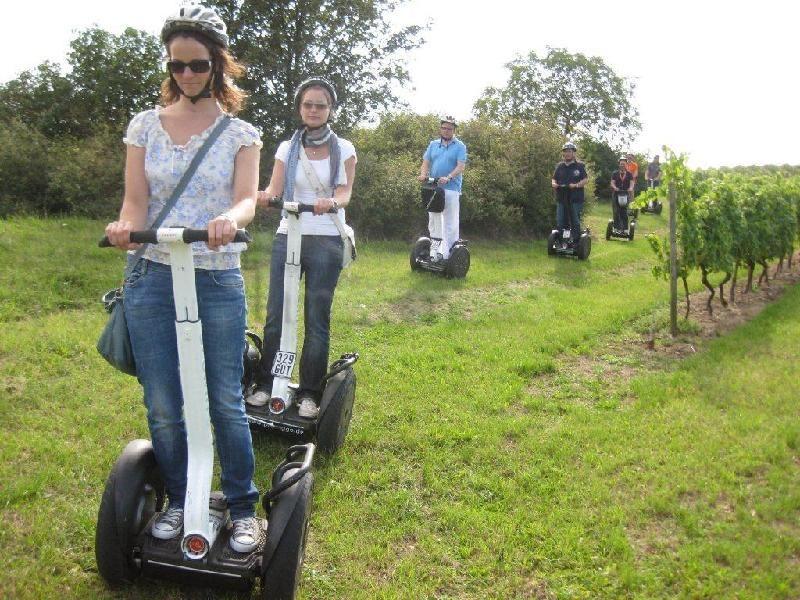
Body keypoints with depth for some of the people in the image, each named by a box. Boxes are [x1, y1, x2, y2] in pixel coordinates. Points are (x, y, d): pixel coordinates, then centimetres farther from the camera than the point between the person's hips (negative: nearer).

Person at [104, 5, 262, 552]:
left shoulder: (240, 133, 4)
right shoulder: (146, 125, 8)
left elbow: (248, 198, -11)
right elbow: (136, 199, 1)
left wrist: (230, 219, -35)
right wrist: (125, 225, -22)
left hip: (218, 280, -1)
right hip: (153, 277, 2)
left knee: (226, 402, 3)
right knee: (162, 405, 7)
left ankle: (244, 507, 20)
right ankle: (178, 501, 29)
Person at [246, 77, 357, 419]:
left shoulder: (343, 149, 4)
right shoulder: (287, 148, 9)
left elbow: (345, 191, -7)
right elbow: (274, 189, -2)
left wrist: (332, 202, -31)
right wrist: (262, 196, -26)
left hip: (326, 241, -2)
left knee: (317, 319, 0)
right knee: (275, 314, 2)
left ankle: (309, 393, 9)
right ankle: (265, 384, 14)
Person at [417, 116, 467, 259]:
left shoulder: (459, 146, 0)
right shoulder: (433, 145, 14)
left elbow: (461, 166, -11)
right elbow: (426, 162, 11)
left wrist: (448, 177, -27)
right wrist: (423, 174, -10)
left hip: (451, 189, -5)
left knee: (450, 224, -2)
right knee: (433, 222, 10)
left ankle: (449, 254, 2)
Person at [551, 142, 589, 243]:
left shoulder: (580, 165, 0)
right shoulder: (559, 166, 14)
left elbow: (586, 179, -5)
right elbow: (554, 178, 19)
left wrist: (576, 185, -21)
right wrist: (554, 183, -4)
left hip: (576, 199, -4)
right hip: (562, 199, 4)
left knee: (575, 222, -1)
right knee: (561, 223, 7)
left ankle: (576, 242, 6)